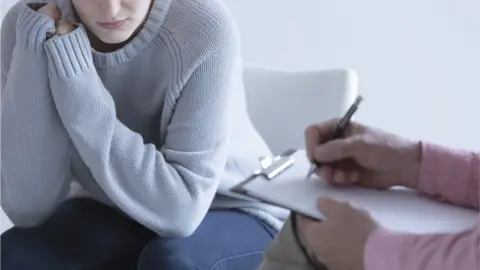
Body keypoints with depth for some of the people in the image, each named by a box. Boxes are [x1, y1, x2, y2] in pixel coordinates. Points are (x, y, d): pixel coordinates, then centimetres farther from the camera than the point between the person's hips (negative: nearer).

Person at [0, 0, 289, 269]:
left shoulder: (205, 27, -28)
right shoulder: (33, 26, -18)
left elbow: (182, 208, -32)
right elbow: (27, 206, -23)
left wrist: (76, 90, -36)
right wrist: (35, 51, -32)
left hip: (231, 216, -2)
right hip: (115, 215, 3)